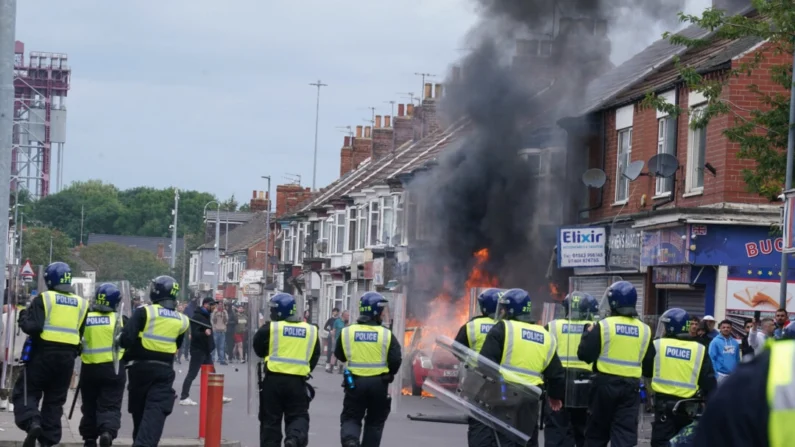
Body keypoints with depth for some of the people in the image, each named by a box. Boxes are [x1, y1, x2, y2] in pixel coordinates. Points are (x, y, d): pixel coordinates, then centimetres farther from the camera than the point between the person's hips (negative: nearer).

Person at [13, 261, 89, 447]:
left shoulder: (43, 299, -7)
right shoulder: (82, 304, 9)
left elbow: (31, 327, -15)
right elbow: (83, 333, 10)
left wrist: (24, 315, 3)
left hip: (43, 354, -4)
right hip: (68, 357, 4)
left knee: (26, 392, 5)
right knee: (54, 400, 14)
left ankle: (32, 422, -20)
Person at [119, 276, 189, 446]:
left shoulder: (144, 312, -7)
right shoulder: (181, 320, 6)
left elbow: (127, 339, -14)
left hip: (140, 367, -1)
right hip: (164, 370, 1)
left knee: (139, 411, 15)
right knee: (155, 413, -7)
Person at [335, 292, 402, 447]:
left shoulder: (347, 332, -2)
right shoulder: (387, 335, -8)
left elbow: (339, 355, 9)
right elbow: (395, 360, -9)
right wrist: (389, 374, 11)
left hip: (355, 382, 1)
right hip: (379, 383, -1)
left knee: (351, 418, 8)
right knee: (375, 421, 15)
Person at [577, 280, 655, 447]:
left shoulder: (603, 326, -8)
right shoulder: (644, 330, 4)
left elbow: (585, 354, -8)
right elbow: (649, 362, 10)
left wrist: (589, 334, 7)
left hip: (605, 383, -2)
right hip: (631, 386, 2)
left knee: (596, 433, 11)